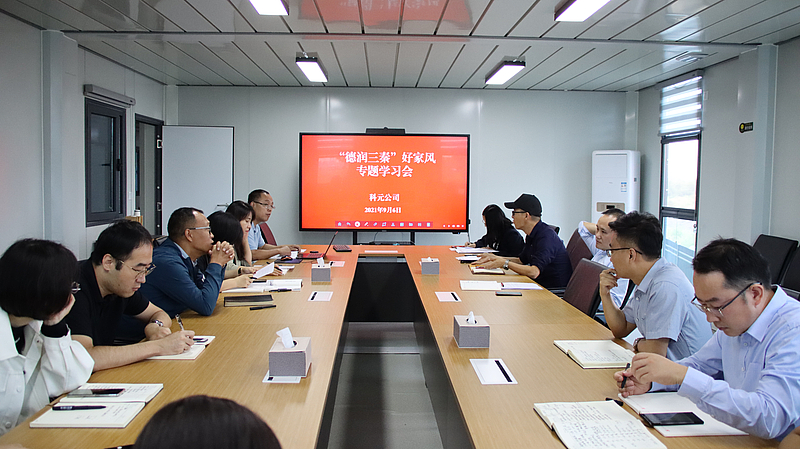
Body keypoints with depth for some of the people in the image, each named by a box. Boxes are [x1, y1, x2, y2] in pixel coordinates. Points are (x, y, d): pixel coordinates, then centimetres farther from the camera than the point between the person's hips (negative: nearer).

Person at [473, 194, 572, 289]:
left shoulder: (546, 236, -22)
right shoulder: (532, 234, 9)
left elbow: (534, 272, -30)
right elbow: (522, 261, 21)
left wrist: (505, 263, -21)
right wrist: (495, 258, 11)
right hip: (539, 285, 9)